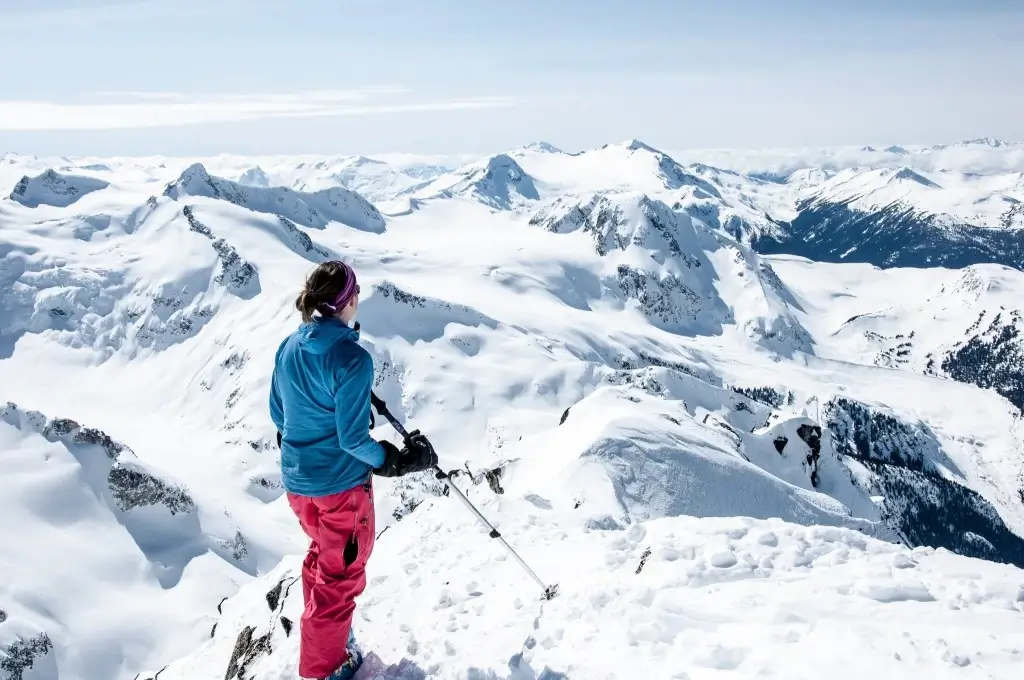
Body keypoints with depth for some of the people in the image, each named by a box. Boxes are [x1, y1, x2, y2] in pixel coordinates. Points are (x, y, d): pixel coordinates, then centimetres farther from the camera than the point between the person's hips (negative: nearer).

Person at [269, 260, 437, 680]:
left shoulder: (288, 348, -3)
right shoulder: (352, 358, -25)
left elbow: (278, 414, 8)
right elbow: (353, 438, -23)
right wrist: (400, 460, -10)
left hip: (297, 479, 7)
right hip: (341, 484, -7)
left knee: (323, 553, 30)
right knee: (340, 571, 13)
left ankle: (322, 631, 49)